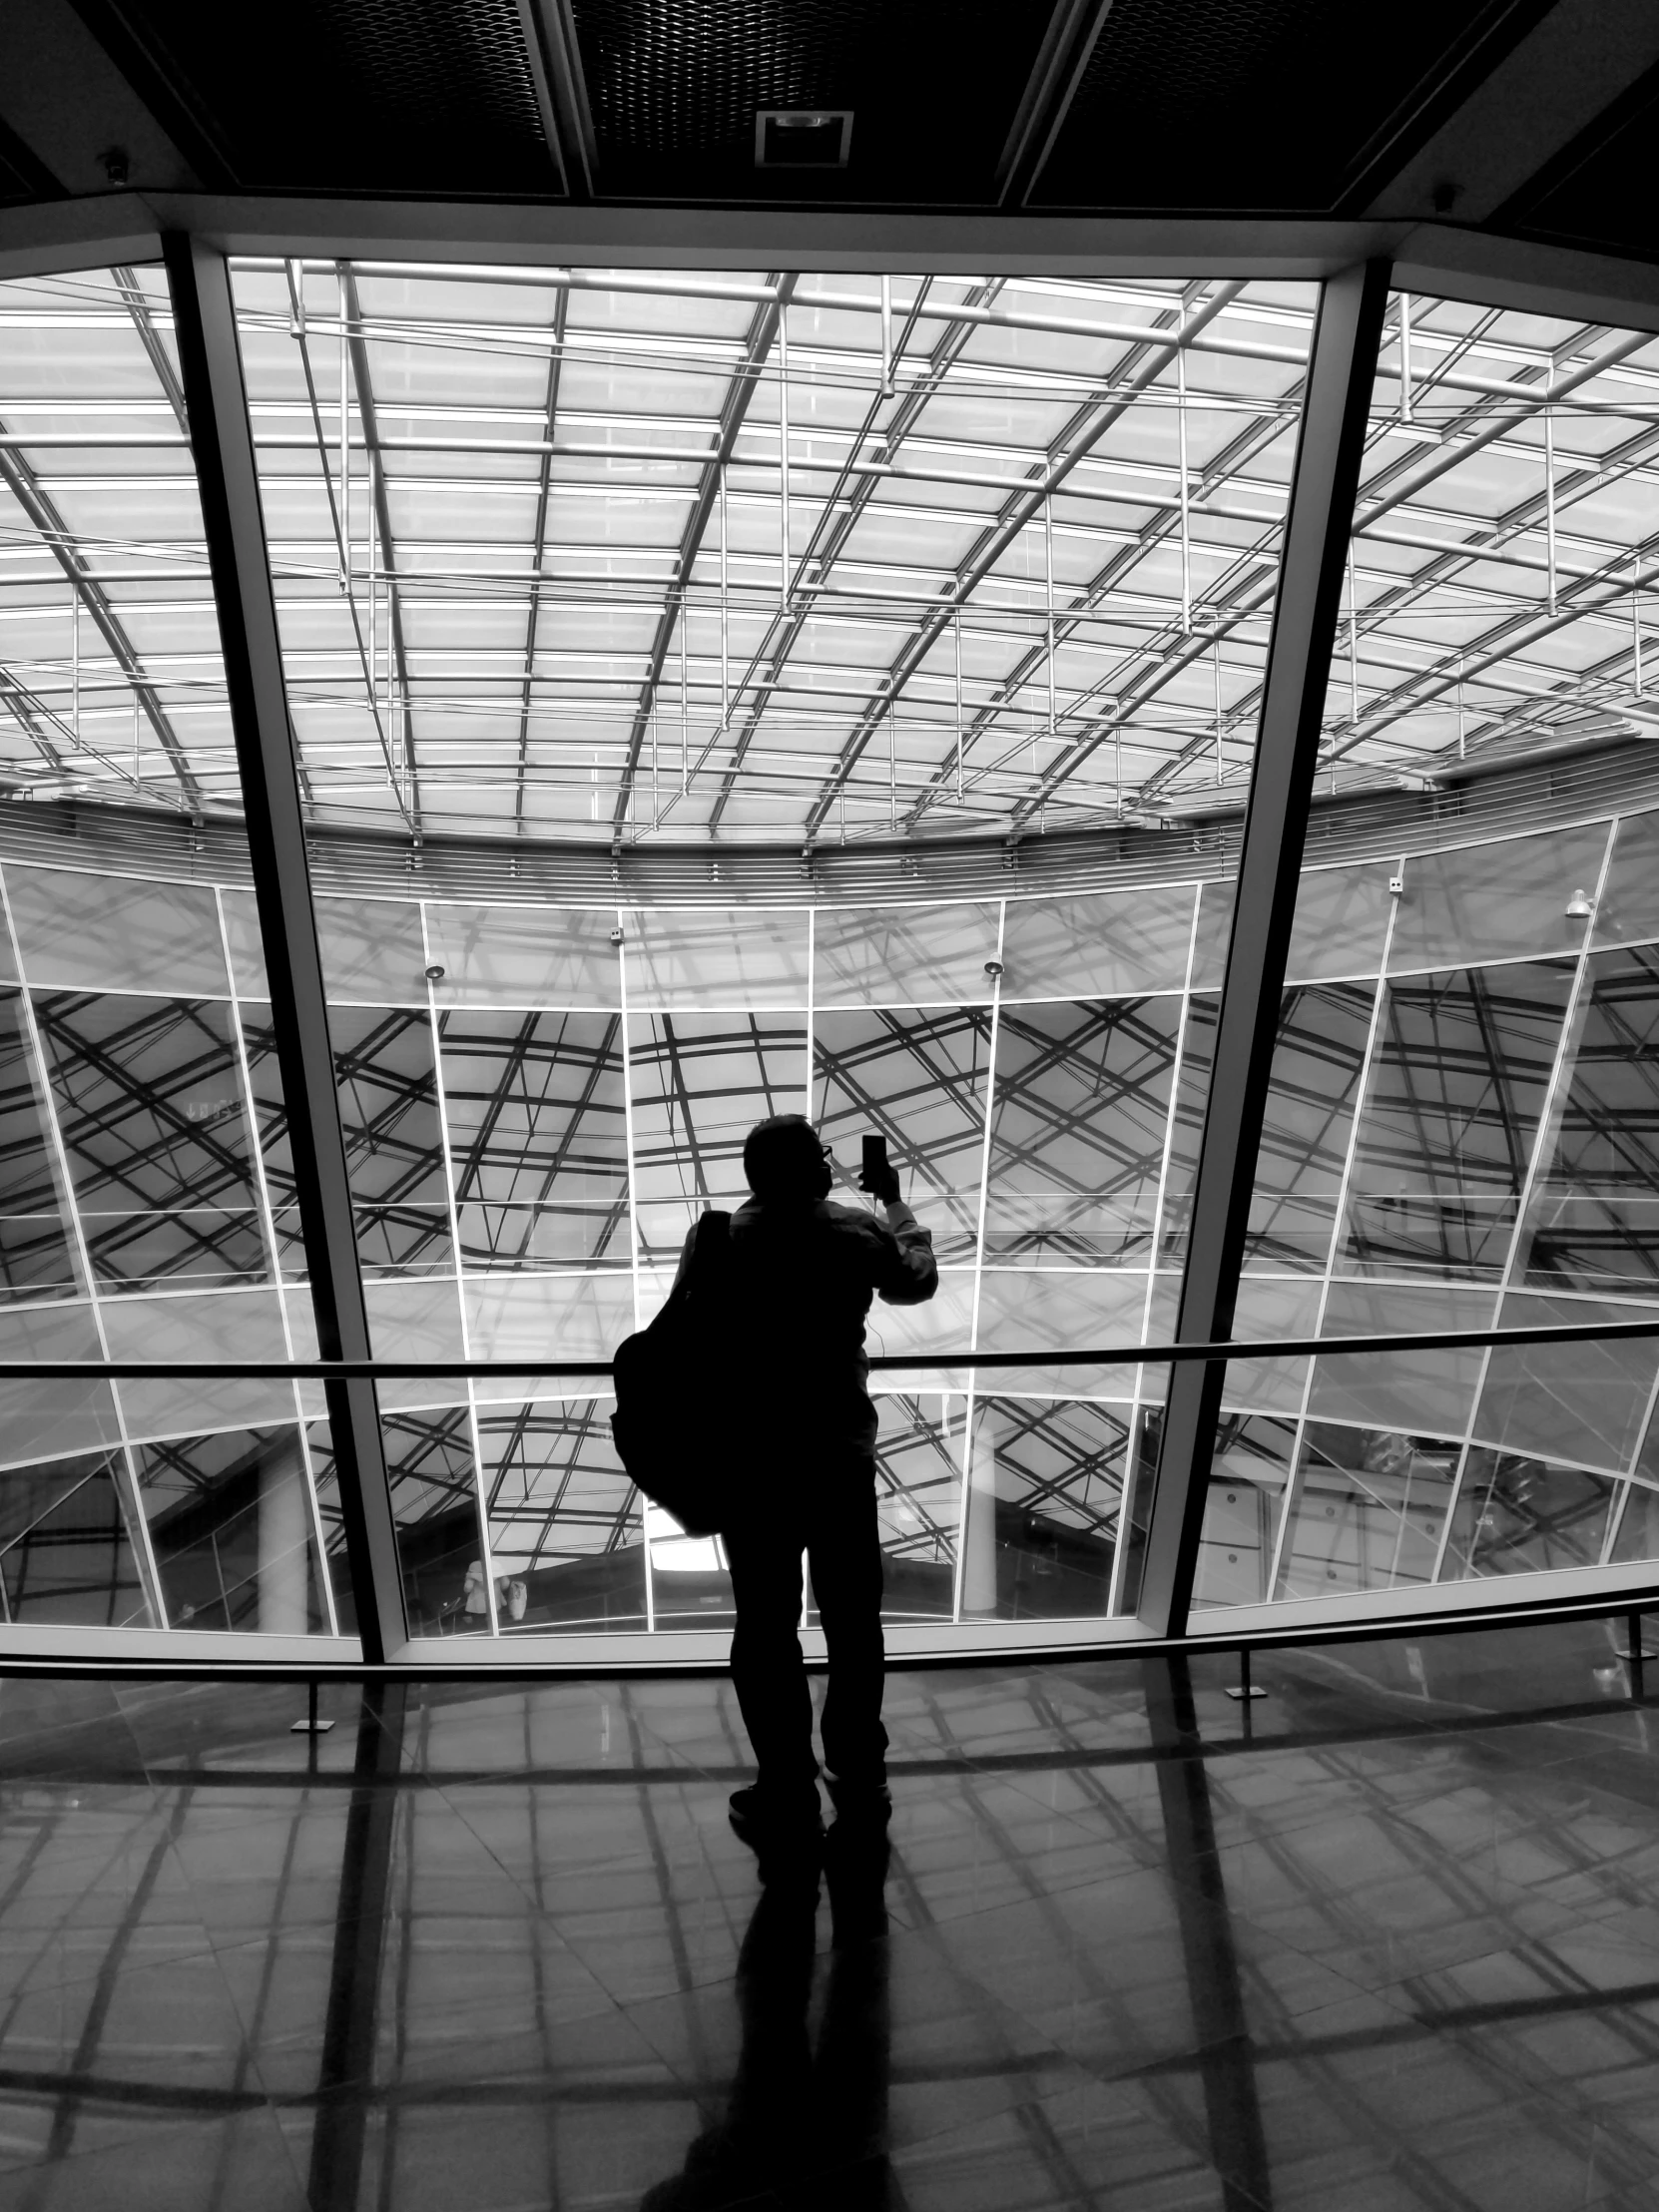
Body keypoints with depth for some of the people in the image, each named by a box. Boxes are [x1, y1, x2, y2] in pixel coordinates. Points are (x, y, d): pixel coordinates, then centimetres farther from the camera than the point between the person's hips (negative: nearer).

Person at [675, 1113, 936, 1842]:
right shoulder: (860, 1232, -7)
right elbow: (919, 1281, 13)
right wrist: (896, 1205, 28)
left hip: (750, 1466, -1)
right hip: (842, 1460, 1)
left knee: (767, 1632, 14)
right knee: (854, 1625, 18)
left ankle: (787, 1794, 27)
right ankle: (861, 1779, 34)